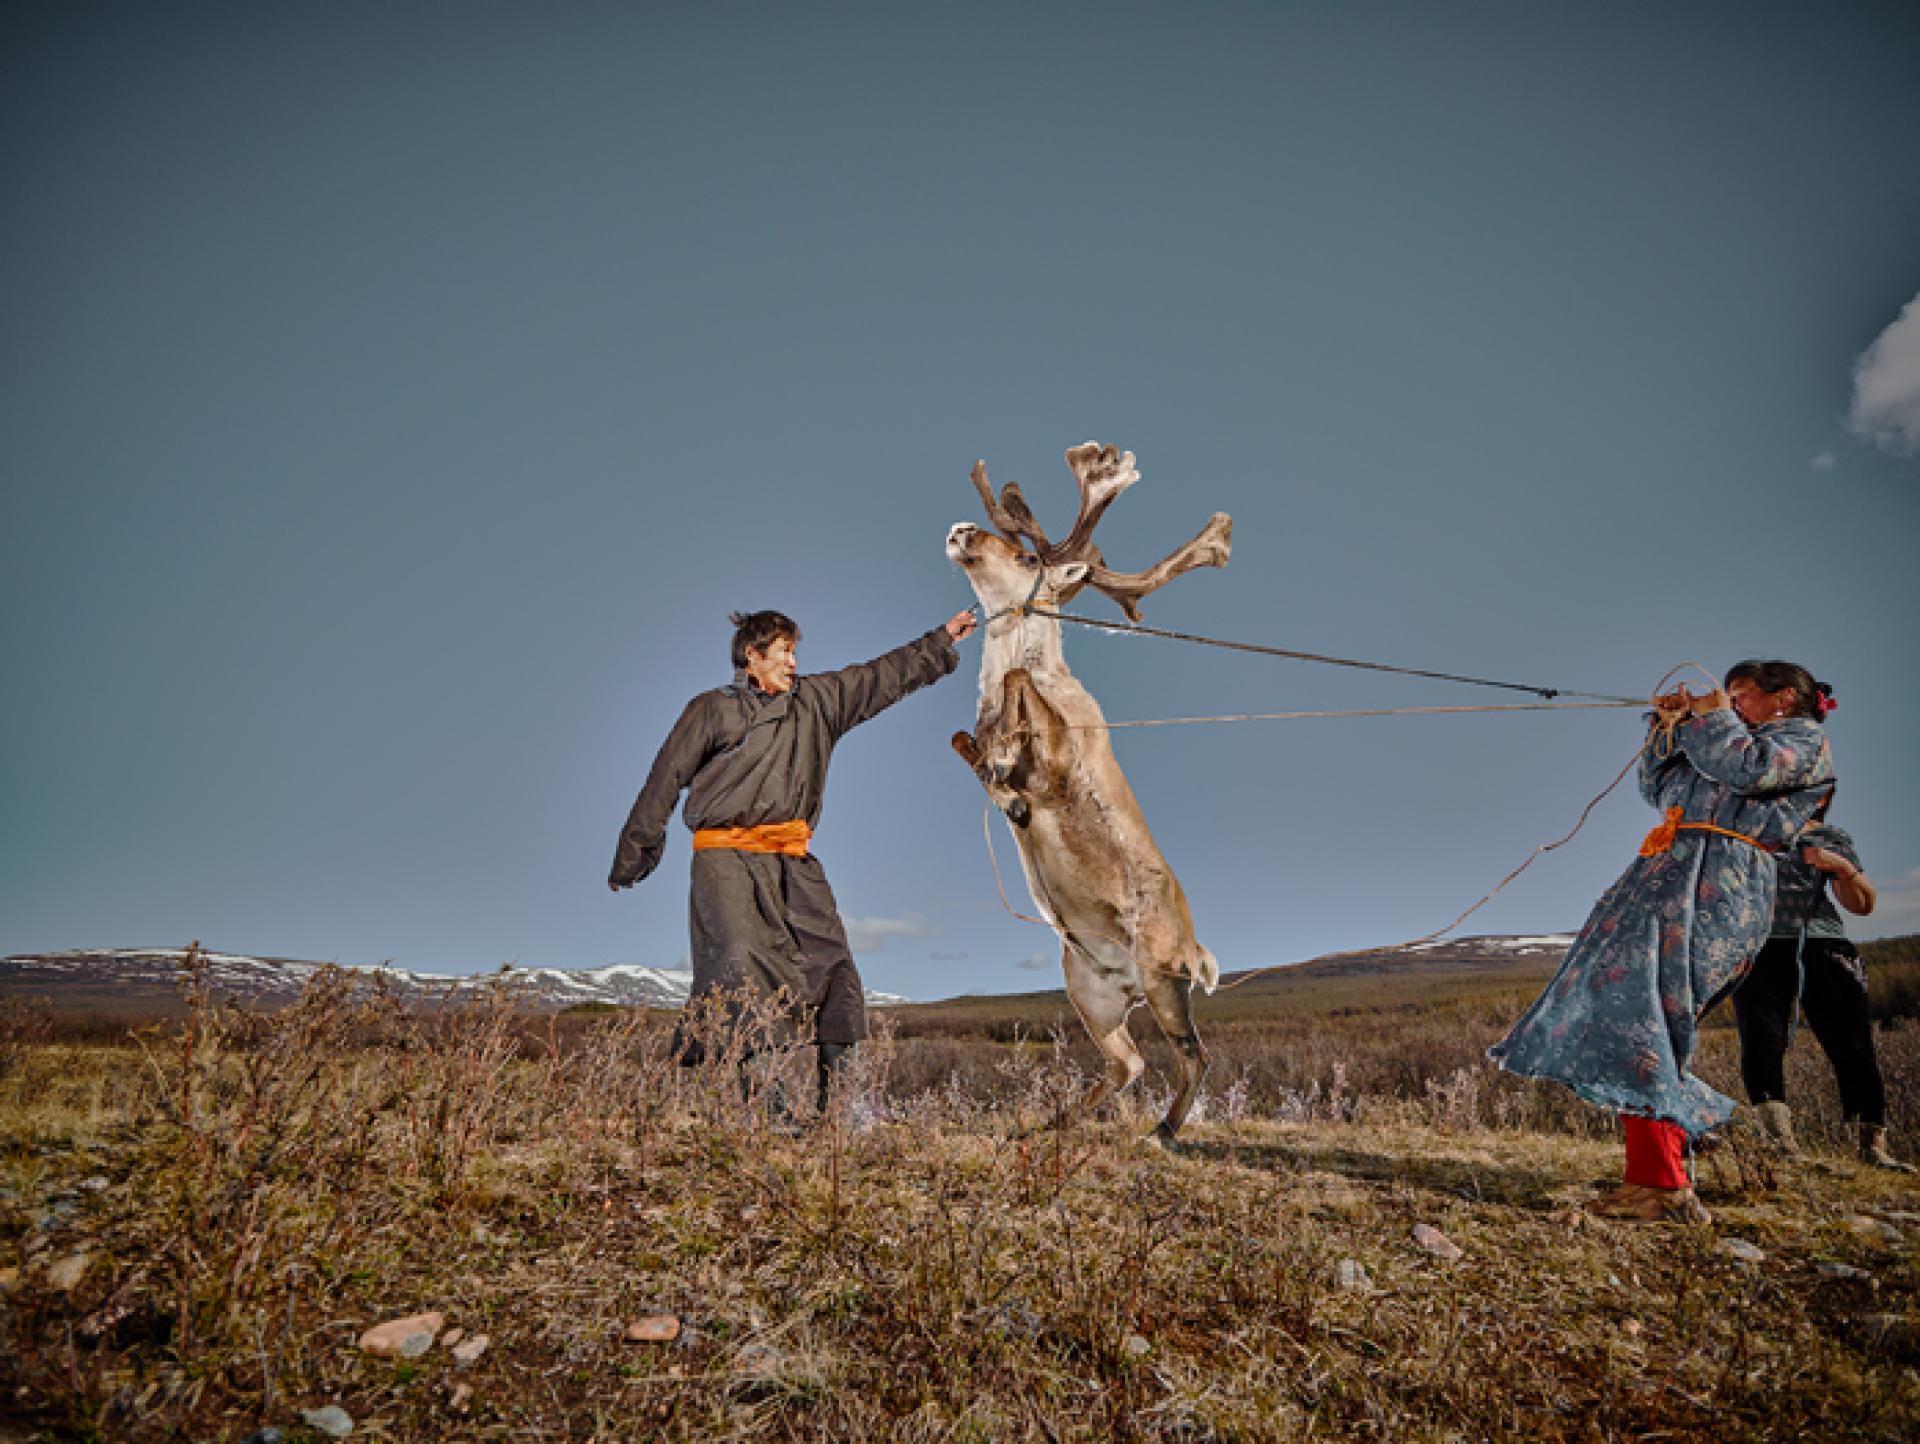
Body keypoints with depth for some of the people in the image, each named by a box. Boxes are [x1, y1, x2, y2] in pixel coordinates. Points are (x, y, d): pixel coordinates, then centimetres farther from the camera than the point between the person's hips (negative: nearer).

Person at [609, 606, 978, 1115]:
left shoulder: (816, 700, 18)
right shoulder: (711, 710, 5)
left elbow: (883, 676, 24)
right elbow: (665, 782, 6)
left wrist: (943, 641, 27)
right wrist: (633, 855, 7)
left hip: (792, 862, 5)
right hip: (727, 857, -5)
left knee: (830, 963, -3)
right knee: (736, 960, -22)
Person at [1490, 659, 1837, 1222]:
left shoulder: (1806, 739, 8)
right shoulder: (1743, 743, 32)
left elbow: (1743, 766, -12)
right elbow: (1659, 787, 34)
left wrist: (1712, 717, 5)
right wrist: (1670, 727, 25)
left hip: (1715, 884, -9)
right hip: (1673, 877, 9)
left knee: (1643, 1007, -21)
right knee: (1628, 1001, 1)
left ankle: (1661, 1183, -22)